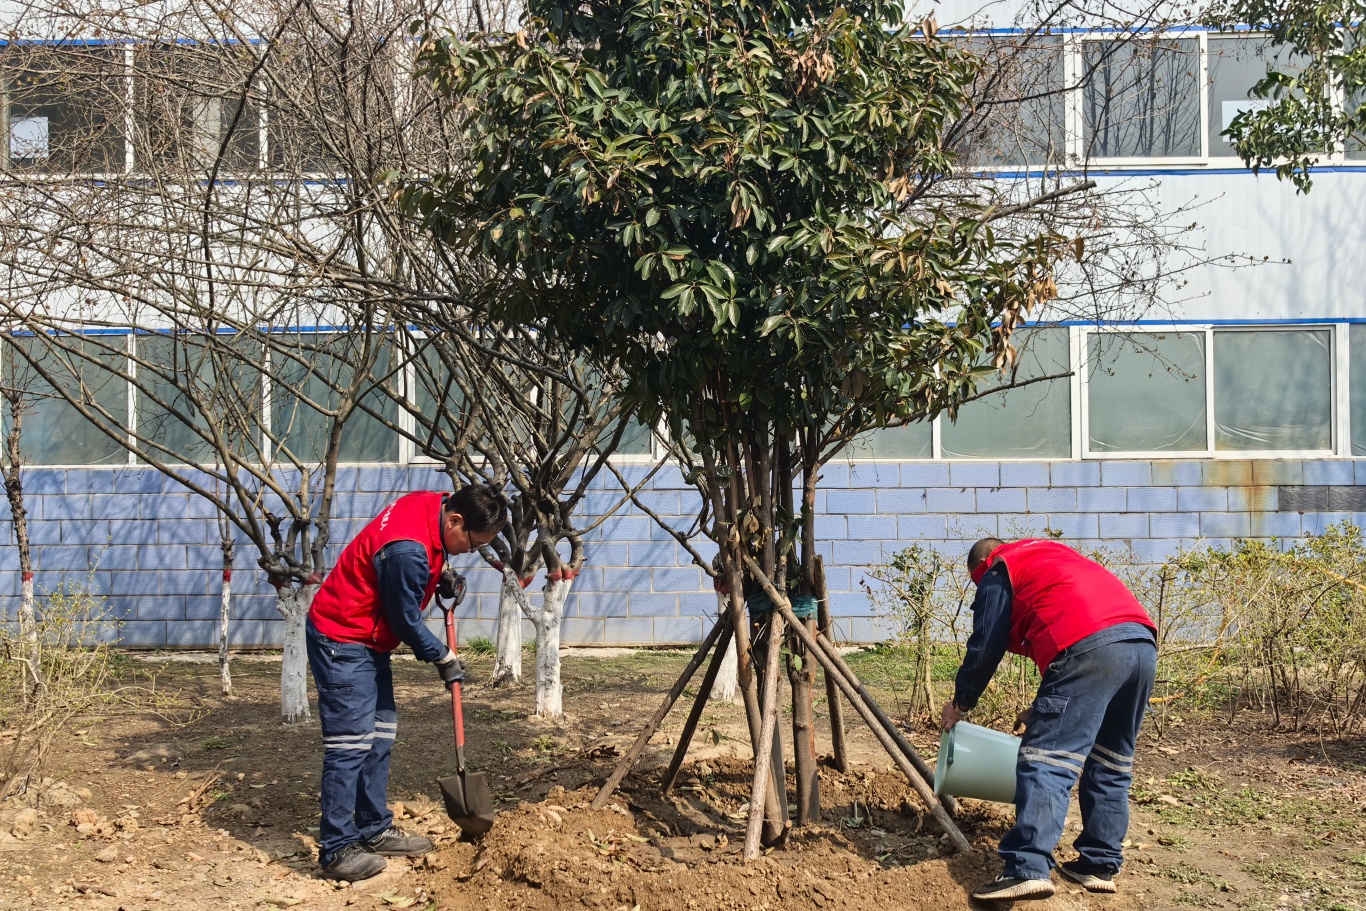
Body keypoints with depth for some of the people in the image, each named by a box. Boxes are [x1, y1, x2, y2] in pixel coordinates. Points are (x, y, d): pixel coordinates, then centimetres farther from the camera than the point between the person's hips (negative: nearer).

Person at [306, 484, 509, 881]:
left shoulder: (432, 503, -4)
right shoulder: (409, 552, -31)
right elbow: (406, 621, -19)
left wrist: (440, 572, 4)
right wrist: (442, 658, -3)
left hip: (368, 642, 10)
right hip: (342, 643, -10)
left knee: (380, 737, 14)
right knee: (350, 744, -9)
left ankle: (375, 831, 23)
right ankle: (336, 849, -4)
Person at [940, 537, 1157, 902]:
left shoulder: (999, 572, 16)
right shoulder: (1051, 557, 38)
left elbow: (985, 647, 11)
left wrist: (961, 703, 26)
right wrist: (1046, 710, 42)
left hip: (1089, 646, -8)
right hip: (1142, 642, 8)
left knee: (1047, 761, -10)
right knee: (1110, 765, 18)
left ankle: (1028, 870, -19)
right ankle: (1100, 865, 20)